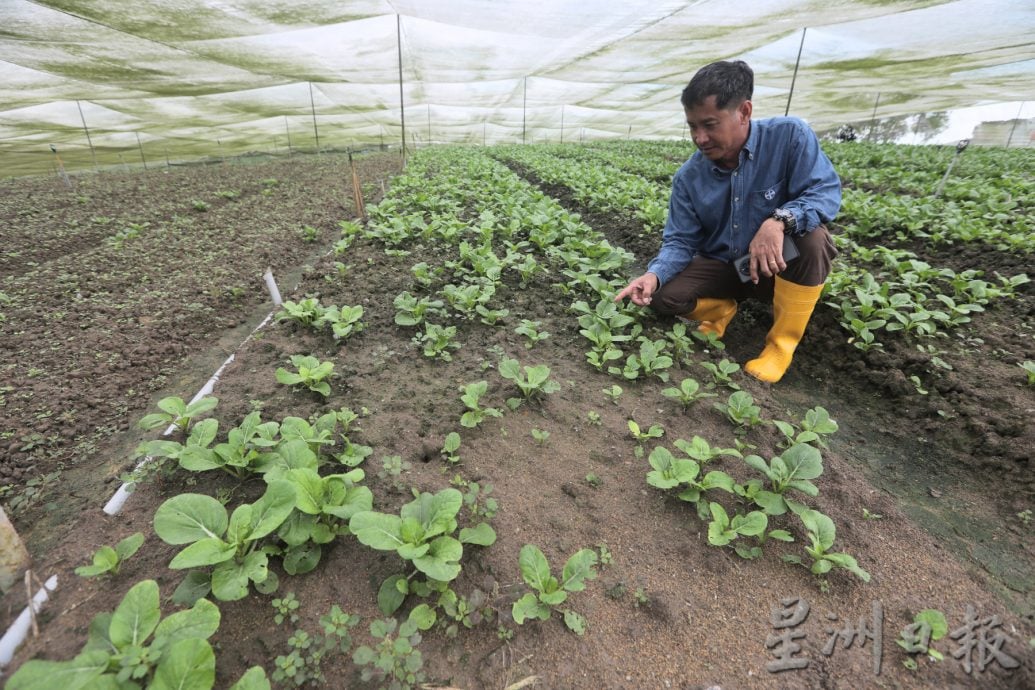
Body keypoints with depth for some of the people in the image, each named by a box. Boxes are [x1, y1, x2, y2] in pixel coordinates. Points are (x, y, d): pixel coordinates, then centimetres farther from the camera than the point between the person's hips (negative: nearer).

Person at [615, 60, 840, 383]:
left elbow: (826, 192, -22)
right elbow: (680, 241, -10)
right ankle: (723, 308, 14)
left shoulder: (789, 136, -17)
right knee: (663, 296, -20)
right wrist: (654, 274, -31)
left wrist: (779, 221, -44)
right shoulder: (689, 177, -10)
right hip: (723, 266, 2)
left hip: (780, 265, -2)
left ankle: (782, 342, -16)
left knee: (810, 238, -35)